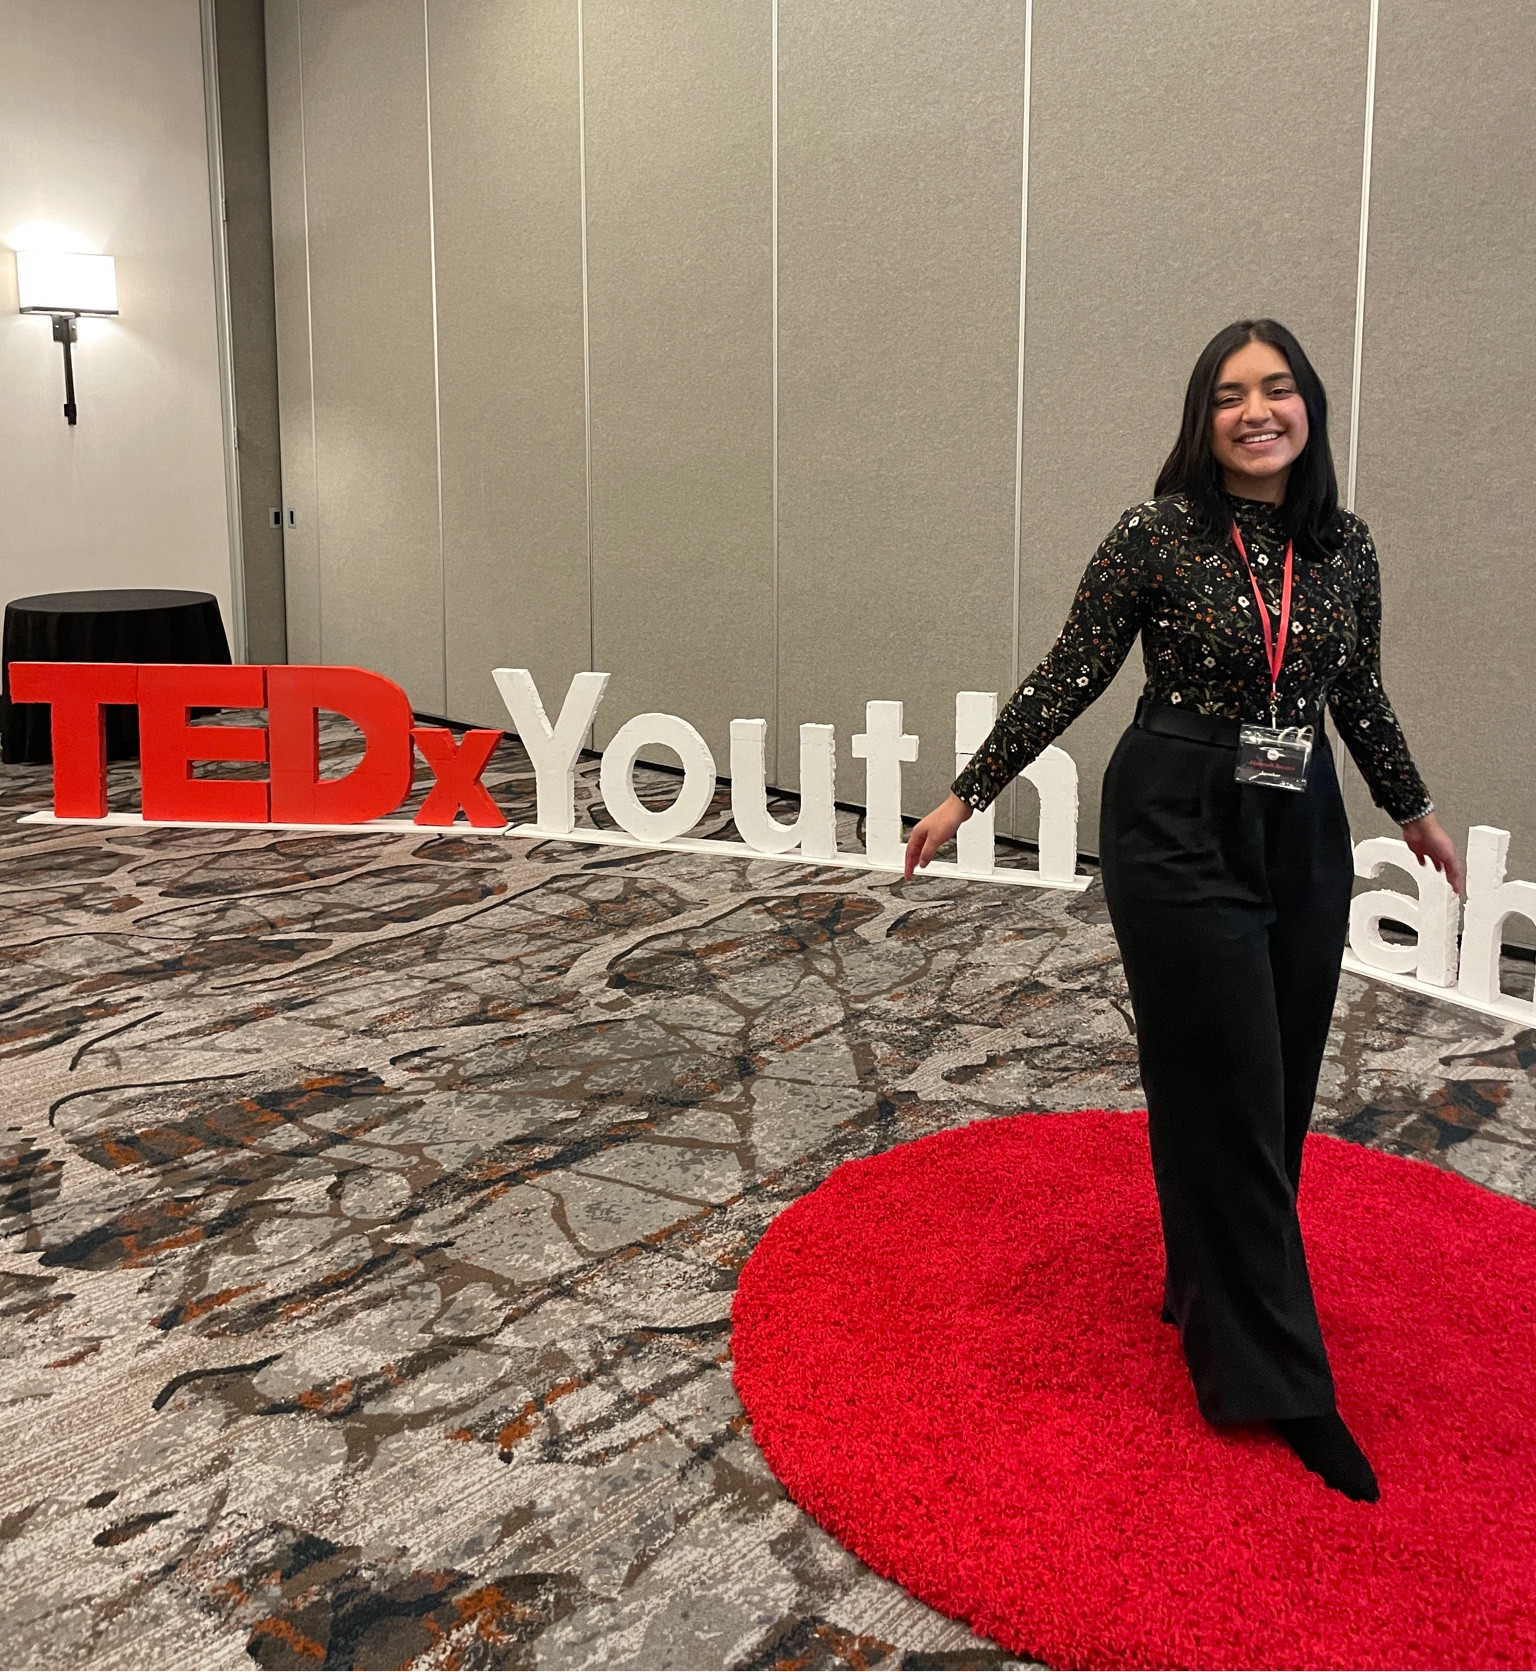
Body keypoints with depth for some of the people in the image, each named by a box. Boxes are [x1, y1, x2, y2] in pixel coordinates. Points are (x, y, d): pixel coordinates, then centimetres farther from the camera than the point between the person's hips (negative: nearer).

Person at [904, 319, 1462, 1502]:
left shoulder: (1345, 548, 4)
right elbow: (1067, 681, -5)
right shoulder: (1158, 537, -9)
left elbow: (1360, 696, 16)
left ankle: (1212, 1284, 37)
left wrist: (1412, 808, 27)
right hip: (1180, 831, -5)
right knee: (1229, 1094, -1)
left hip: (1304, 838, 5)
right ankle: (1277, 1379, 10)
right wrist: (966, 795, -4)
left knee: (1281, 1091, 12)